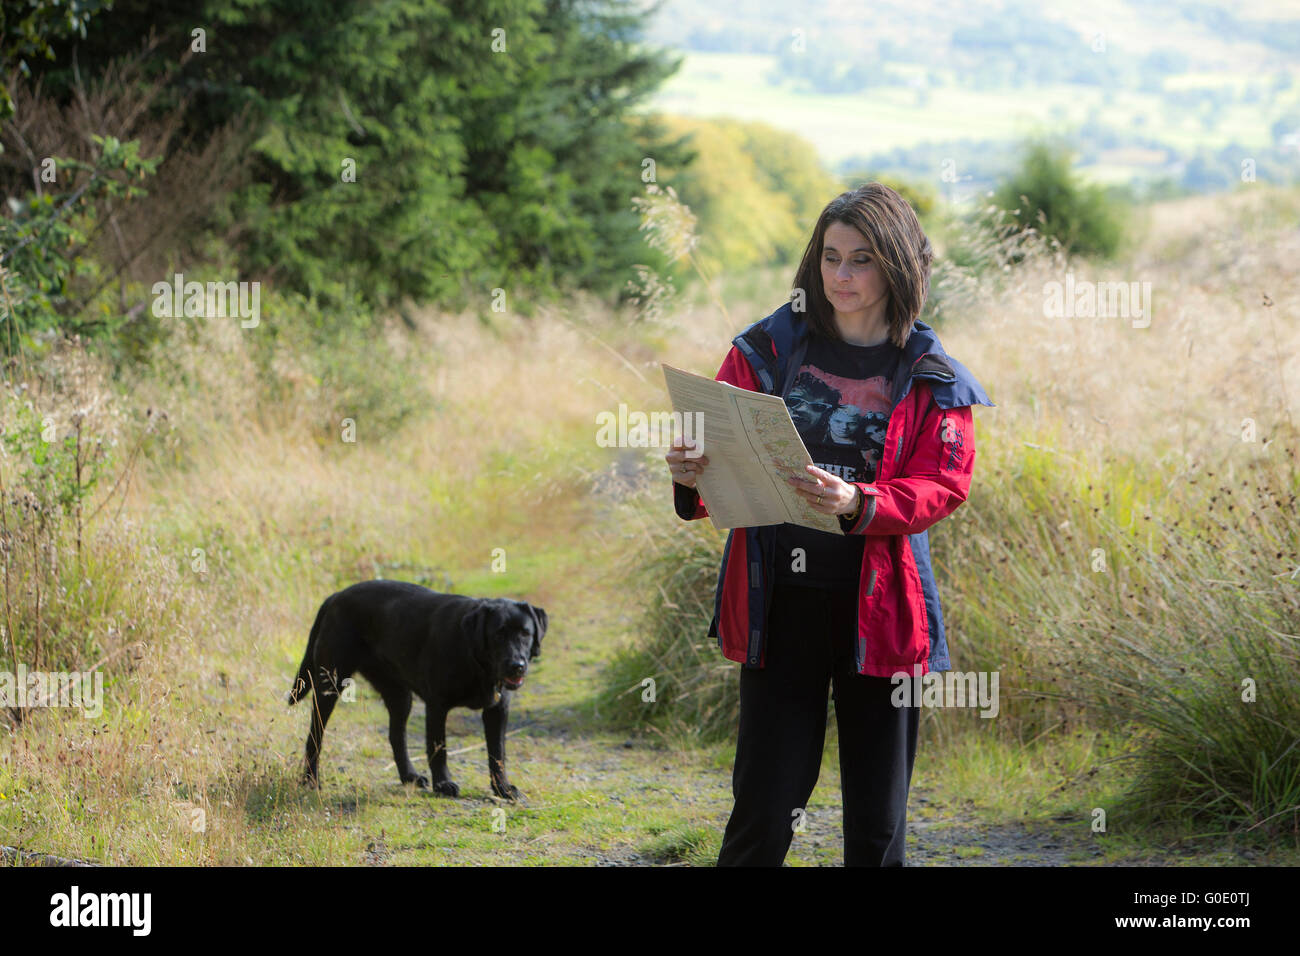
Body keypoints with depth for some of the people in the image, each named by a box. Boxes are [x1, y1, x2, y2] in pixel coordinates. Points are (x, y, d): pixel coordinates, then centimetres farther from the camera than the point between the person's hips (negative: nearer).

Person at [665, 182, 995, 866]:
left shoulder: (931, 377, 3)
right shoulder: (769, 347, 6)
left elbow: (942, 484, -7)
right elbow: (721, 450, 6)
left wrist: (858, 503, -26)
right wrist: (692, 474, -18)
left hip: (878, 605, 0)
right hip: (778, 599, 0)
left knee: (877, 817, 7)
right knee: (765, 806, 0)